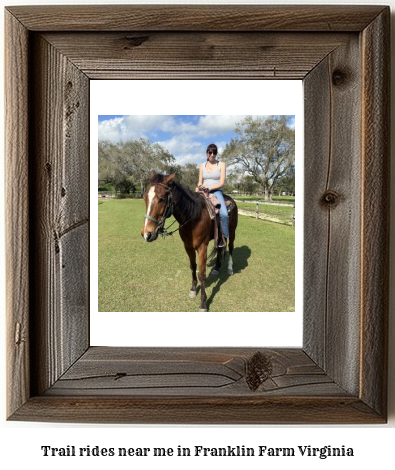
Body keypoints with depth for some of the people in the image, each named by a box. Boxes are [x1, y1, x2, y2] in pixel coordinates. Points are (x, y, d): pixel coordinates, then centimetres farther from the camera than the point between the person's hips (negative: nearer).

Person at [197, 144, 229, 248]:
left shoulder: (221, 165, 3)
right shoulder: (202, 165, 13)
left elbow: (221, 183, -5)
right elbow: (200, 182, 12)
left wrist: (209, 188, -18)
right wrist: (199, 187, -12)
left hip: (216, 191, -3)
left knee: (224, 214, -29)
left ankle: (224, 237, -10)